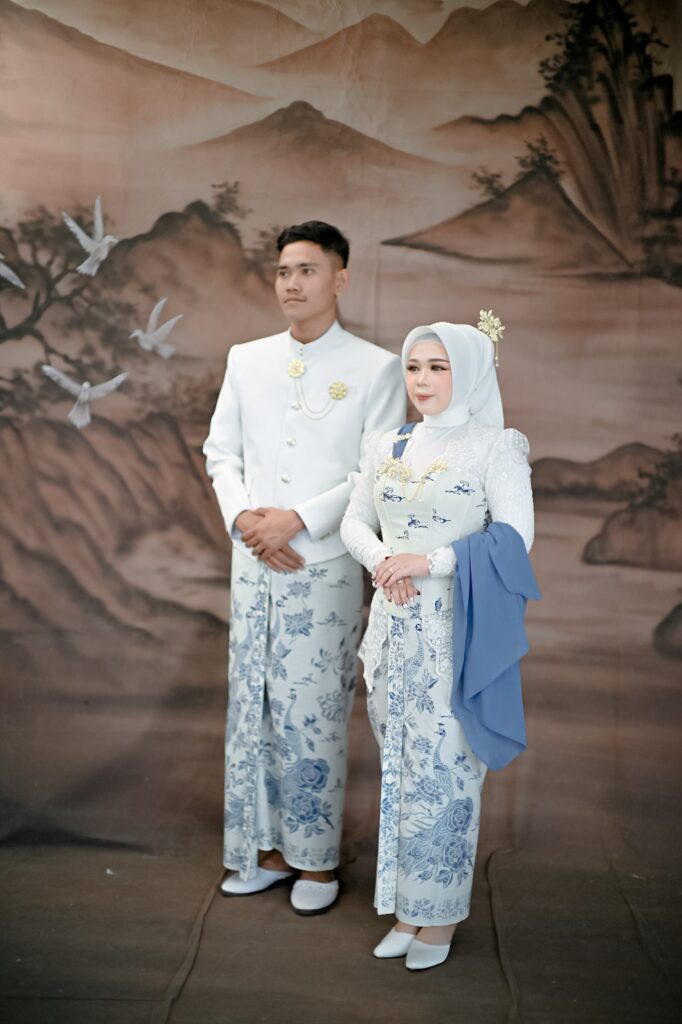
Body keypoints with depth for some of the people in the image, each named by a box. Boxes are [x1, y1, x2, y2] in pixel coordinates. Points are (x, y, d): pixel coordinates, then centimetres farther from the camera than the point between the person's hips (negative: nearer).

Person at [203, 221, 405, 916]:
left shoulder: (375, 369, -2)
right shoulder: (246, 360, 11)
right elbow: (221, 451, 12)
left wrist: (299, 519, -14)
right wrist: (242, 517, -5)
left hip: (323, 566, -4)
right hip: (252, 561, 4)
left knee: (312, 715, 0)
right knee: (252, 706, 9)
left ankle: (316, 861, 17)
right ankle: (270, 850, 24)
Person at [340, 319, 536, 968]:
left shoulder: (496, 448, -6)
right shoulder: (387, 448, 10)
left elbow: (515, 537, -14)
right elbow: (354, 521, 12)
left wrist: (428, 561, -20)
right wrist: (381, 561, -9)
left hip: (458, 628, -5)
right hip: (394, 623, 5)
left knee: (444, 769, -1)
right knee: (399, 765, 11)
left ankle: (440, 914, 16)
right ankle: (406, 906, 24)